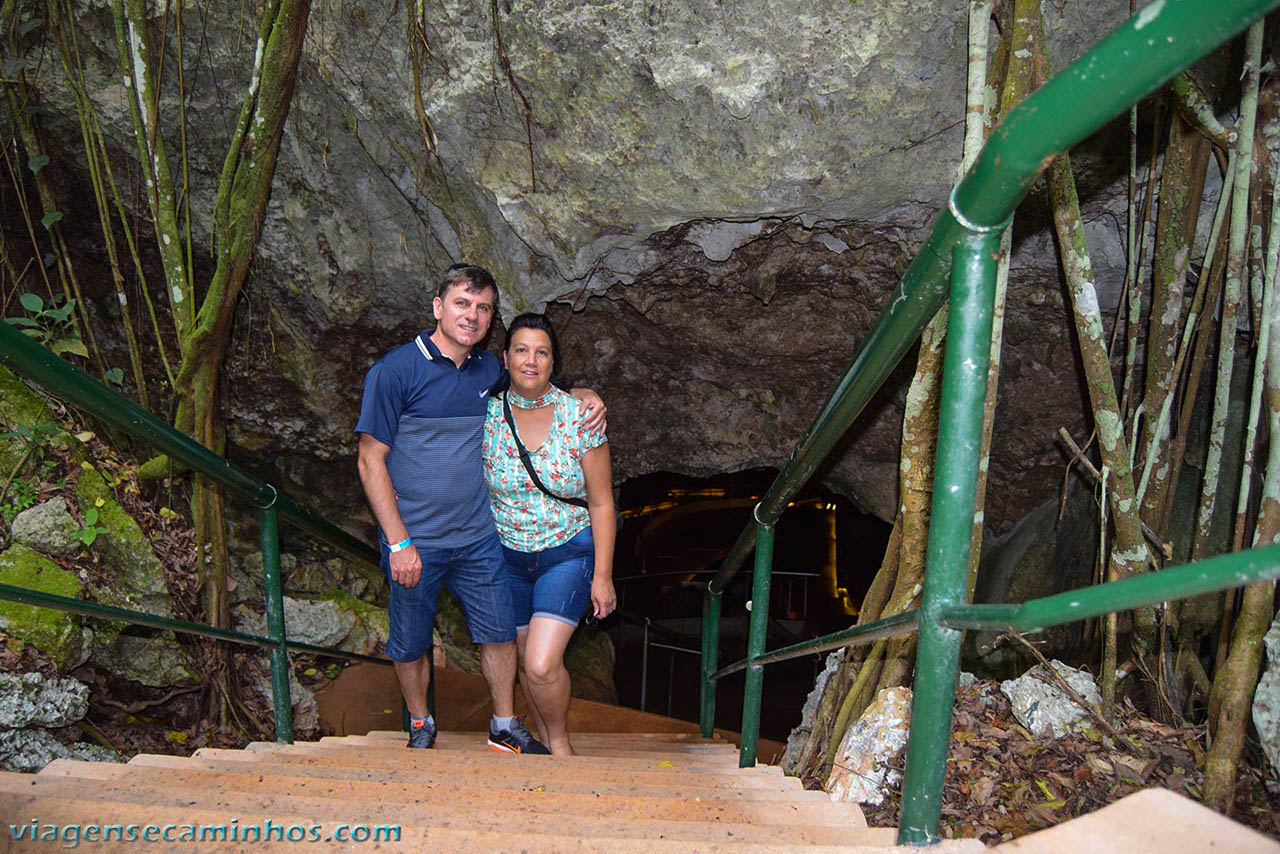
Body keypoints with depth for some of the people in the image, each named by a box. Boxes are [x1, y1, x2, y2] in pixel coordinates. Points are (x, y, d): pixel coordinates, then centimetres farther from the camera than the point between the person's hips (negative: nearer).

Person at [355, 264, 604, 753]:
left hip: (478, 535, 4)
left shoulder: (489, 370, 3)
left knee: (500, 633, 10)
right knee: (410, 643, 12)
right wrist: (399, 543, -16)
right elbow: (371, 461, -12)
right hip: (415, 540, -4)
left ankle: (505, 728, 31)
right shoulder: (395, 371, -13)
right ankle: (420, 727, 37)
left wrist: (586, 397, 3)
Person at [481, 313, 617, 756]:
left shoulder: (579, 417, -12)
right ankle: (544, 739, 37)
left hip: (569, 553, -3)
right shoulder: (488, 415, -7)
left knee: (542, 665, -15)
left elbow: (601, 504, -7)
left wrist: (602, 576, -7)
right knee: (525, 662, 12)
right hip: (508, 556, 3)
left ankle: (560, 741, 14)